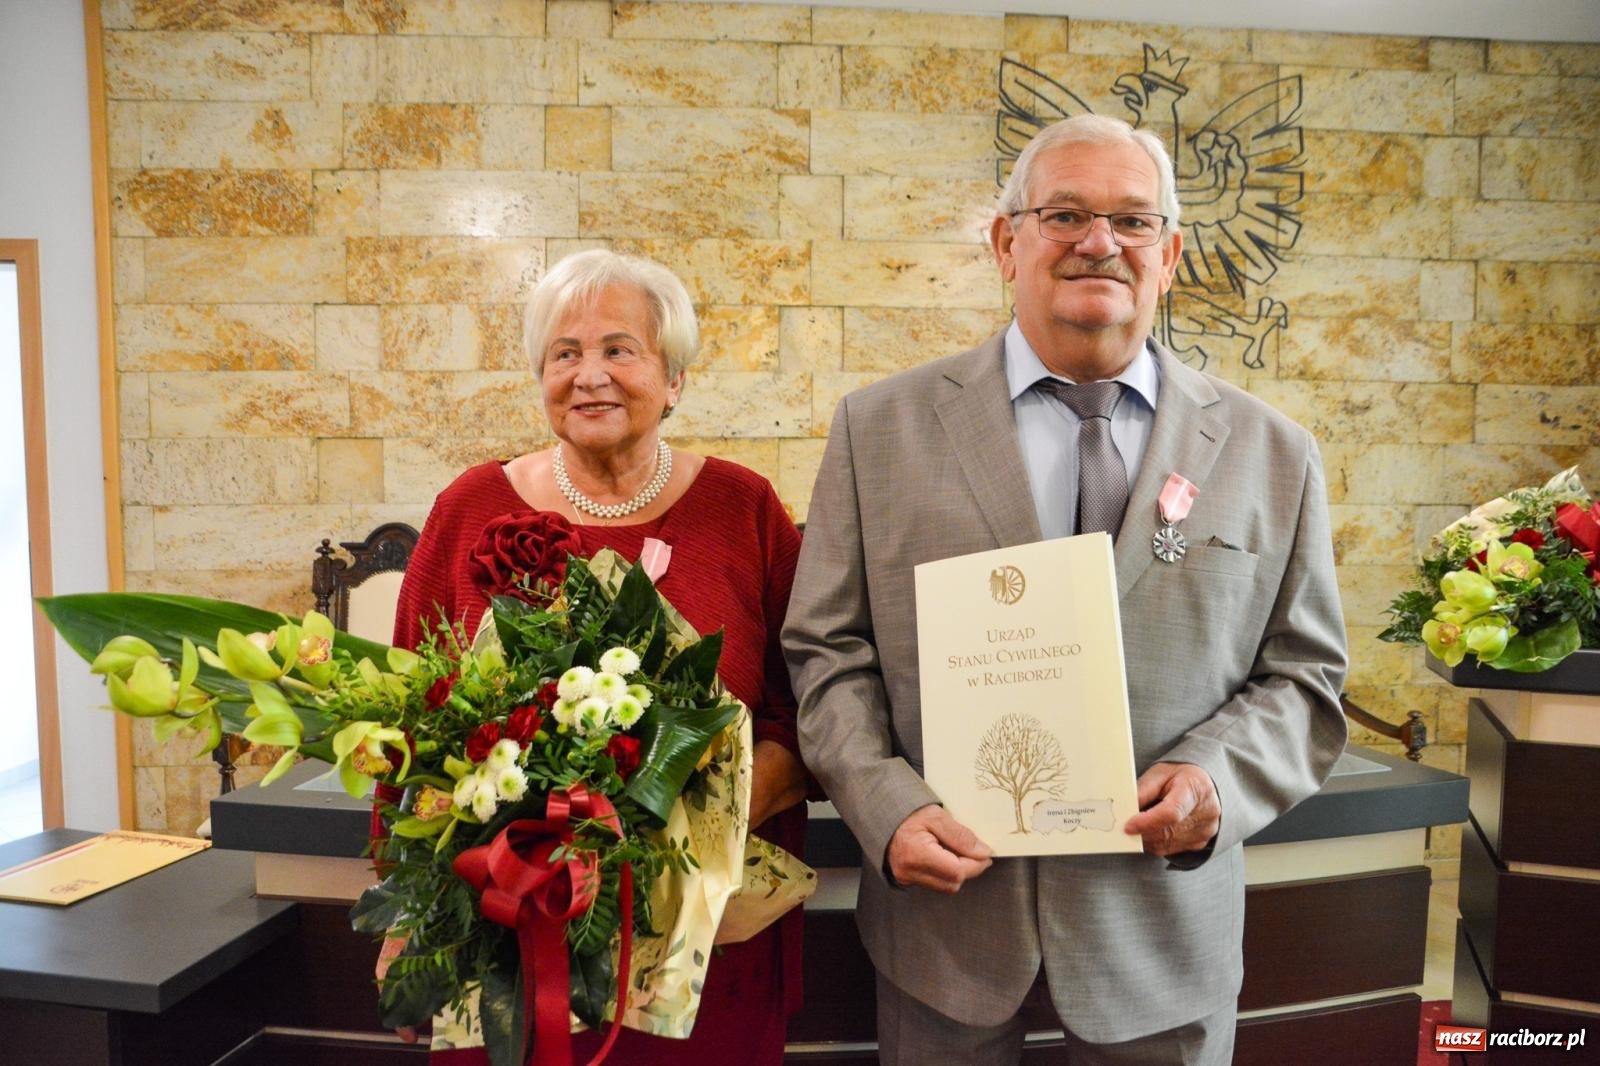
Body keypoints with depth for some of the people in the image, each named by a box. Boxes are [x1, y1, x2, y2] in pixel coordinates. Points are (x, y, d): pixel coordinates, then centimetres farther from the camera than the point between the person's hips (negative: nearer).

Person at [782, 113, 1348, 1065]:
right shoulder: (881, 428, -3)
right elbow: (827, 649, -2)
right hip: (944, 905, 0)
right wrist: (890, 808, -15)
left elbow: (1304, 673, 4)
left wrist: (1217, 775, -15)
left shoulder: (1272, 455, 1)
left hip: (1163, 925, 1)